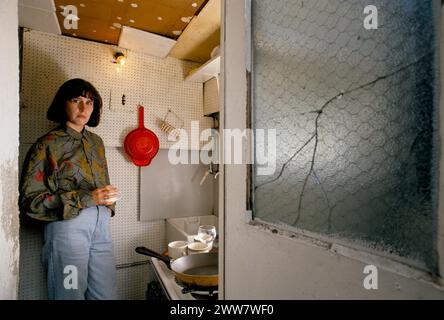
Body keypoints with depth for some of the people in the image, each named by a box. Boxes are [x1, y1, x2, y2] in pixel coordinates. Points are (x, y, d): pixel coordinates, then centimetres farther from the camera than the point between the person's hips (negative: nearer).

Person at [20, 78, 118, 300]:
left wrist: (108, 201, 3)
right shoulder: (48, 145, -5)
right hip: (68, 226, -5)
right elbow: (29, 200, -10)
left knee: (106, 294, 12)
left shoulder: (96, 142, 12)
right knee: (71, 295, 7)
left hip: (101, 226, 5)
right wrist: (87, 198, -17)